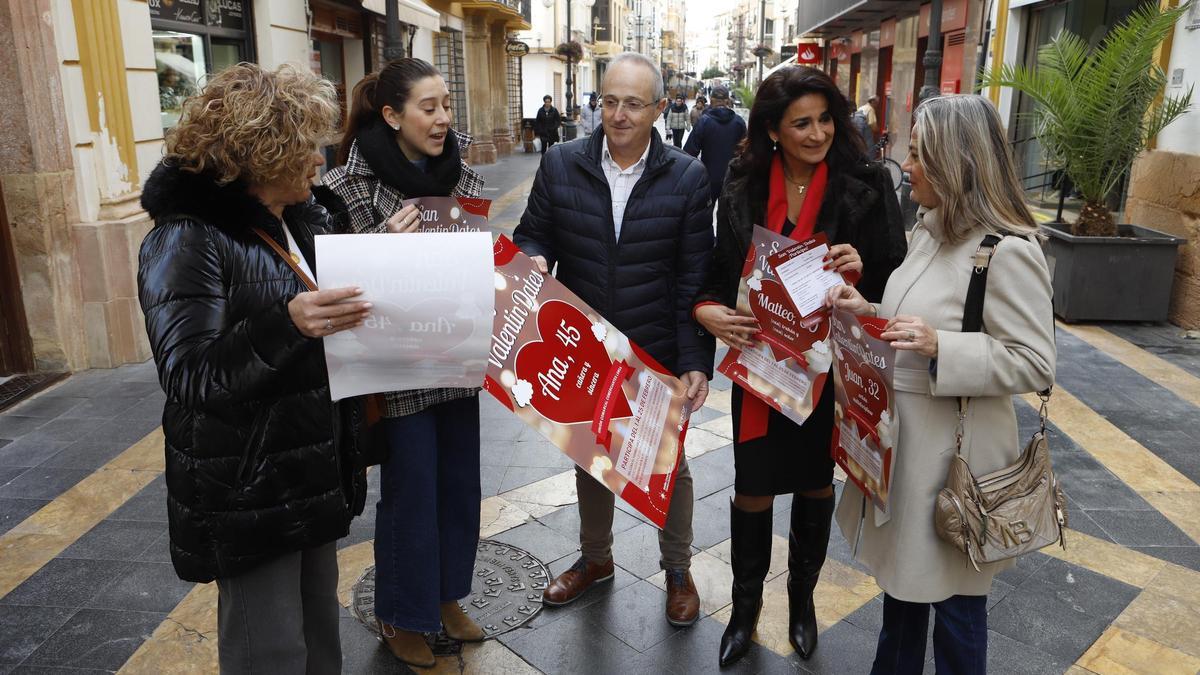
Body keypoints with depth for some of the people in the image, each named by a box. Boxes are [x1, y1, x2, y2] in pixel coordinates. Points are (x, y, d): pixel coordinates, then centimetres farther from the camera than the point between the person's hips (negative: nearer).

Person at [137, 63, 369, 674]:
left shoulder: (303, 220, 7)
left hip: (314, 471, 7)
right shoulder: (186, 240, -16)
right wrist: (286, 323, -37)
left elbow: (336, 326, 19)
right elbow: (189, 377, -23)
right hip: (245, 492, -7)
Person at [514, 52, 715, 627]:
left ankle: (677, 569, 39)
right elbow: (533, 234, 5)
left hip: (659, 355, -2)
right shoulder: (561, 165, -5)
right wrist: (534, 258, -20)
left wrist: (696, 360, -12)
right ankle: (595, 557, 46)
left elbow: (694, 279, -7)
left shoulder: (687, 178, -9)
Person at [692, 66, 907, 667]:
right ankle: (746, 603, 35)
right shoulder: (742, 192, -3)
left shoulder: (866, 188, -8)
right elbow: (718, 274, 2)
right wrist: (708, 311, -19)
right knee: (752, 491, 8)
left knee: (816, 486, 18)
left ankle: (802, 597, 43)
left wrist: (863, 272, -25)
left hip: (833, 367, 0)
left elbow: (898, 281, -4)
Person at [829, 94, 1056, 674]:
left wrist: (939, 347, -31)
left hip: (951, 452, -8)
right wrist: (868, 311, -1)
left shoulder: (1009, 251, -21)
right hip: (900, 437, 9)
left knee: (951, 596, 12)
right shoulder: (930, 227, 6)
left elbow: (1035, 364, -20)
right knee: (900, 573, 24)